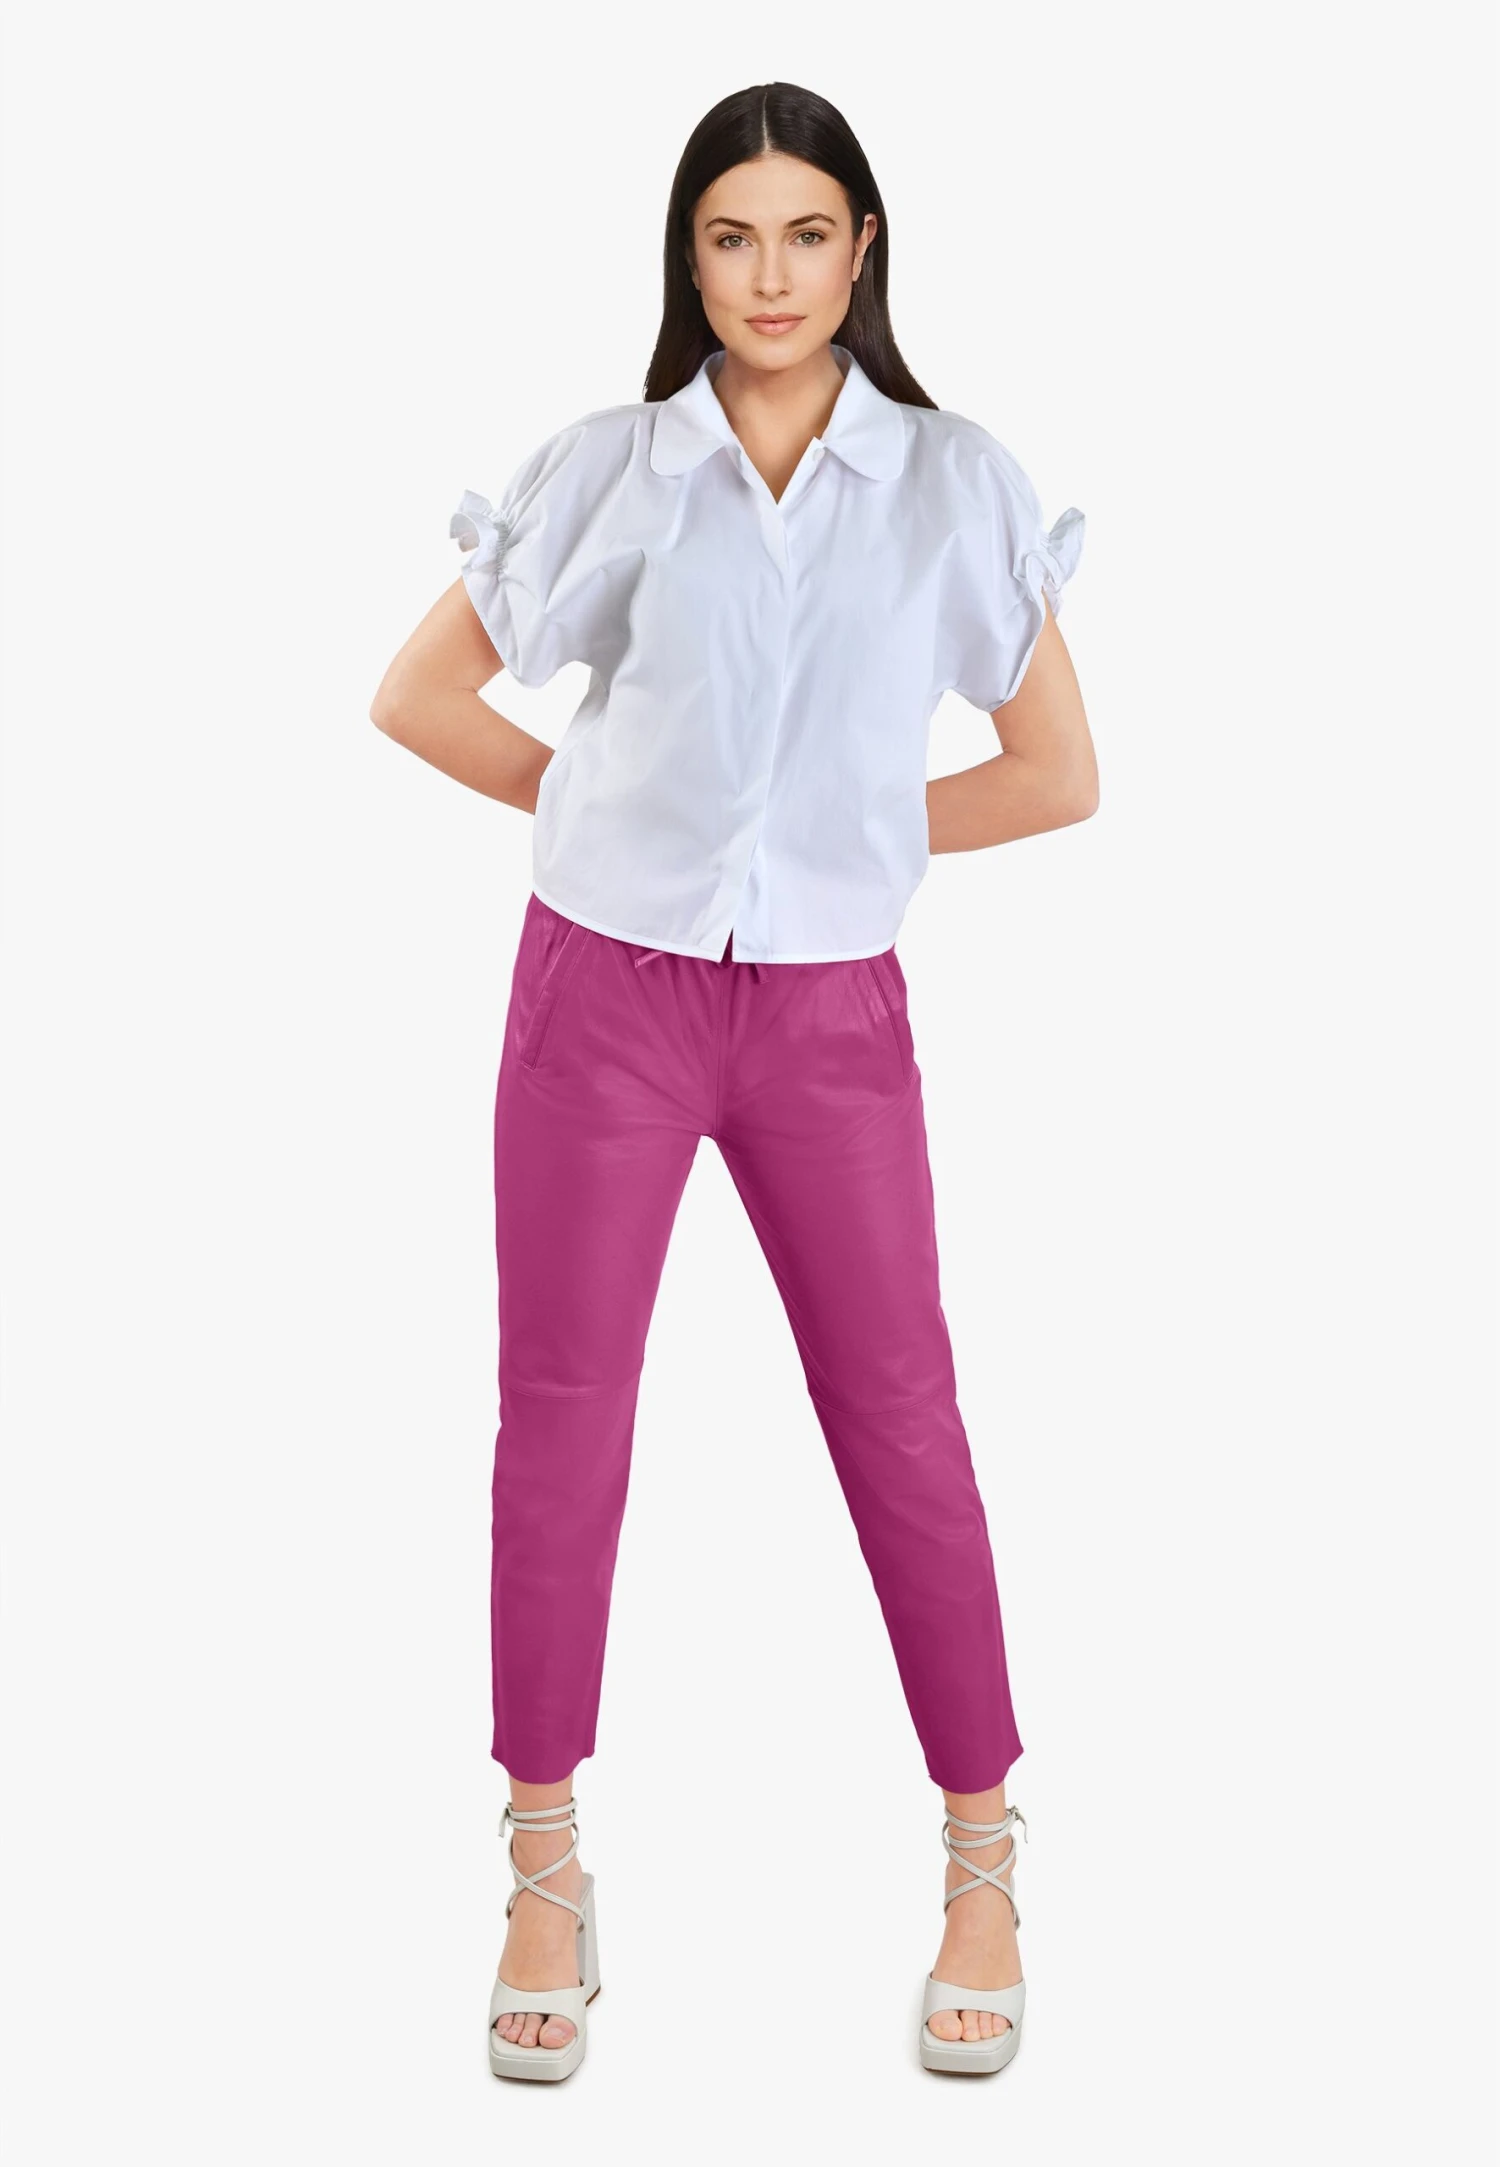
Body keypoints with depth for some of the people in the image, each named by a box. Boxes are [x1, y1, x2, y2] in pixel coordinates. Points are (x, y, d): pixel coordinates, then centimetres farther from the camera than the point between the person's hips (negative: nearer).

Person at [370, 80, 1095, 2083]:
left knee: (899, 1423, 3)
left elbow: (1059, 774, 5)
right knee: (561, 1425, 4)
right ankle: (548, 1883, 18)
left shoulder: (957, 485, 2)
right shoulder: (605, 473, 2)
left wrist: (850, 833, 2)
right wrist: (606, 803, 4)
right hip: (605, 993, 1)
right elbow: (419, 694, 10)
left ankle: (985, 1876, 18)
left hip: (831, 1014, 0)